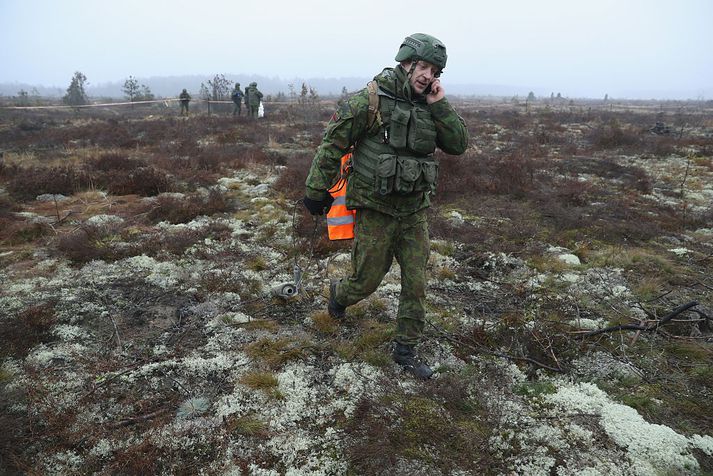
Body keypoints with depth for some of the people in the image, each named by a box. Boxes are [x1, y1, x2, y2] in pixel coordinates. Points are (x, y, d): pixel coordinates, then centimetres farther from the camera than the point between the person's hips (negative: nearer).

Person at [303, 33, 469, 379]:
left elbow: (458, 145, 0)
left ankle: (405, 350, 22)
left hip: (414, 212, 5)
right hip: (375, 211, -5)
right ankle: (339, 293, 42)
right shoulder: (371, 100, -12)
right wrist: (316, 191, -8)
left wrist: (439, 105, -9)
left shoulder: (429, 108, 6)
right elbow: (332, 145, -10)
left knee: (415, 285, 6)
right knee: (367, 280, 6)